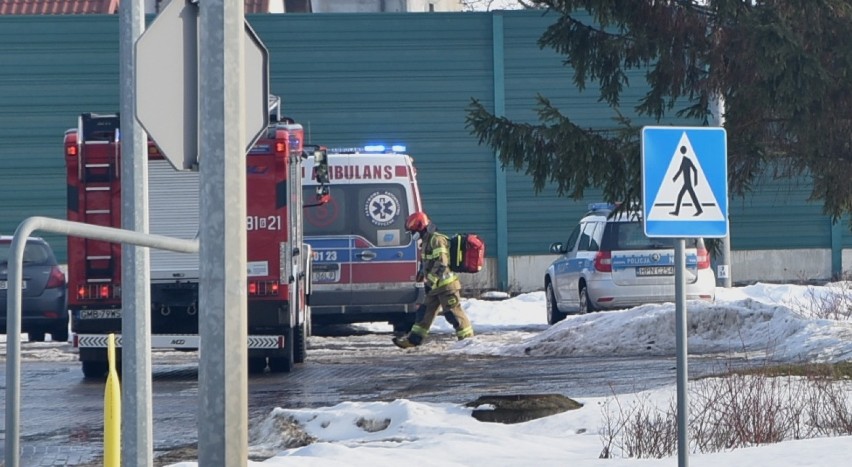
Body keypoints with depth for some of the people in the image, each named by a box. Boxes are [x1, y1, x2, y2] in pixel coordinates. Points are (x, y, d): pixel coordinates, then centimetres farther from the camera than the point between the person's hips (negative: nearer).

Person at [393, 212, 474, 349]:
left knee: (453, 312, -6)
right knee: (425, 311, 11)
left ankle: (467, 338, -1)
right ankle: (413, 339, 15)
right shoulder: (427, 241, 16)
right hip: (435, 286, 10)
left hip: (446, 284, -10)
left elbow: (441, 263, -23)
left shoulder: (437, 240, -16)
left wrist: (430, 281, -22)